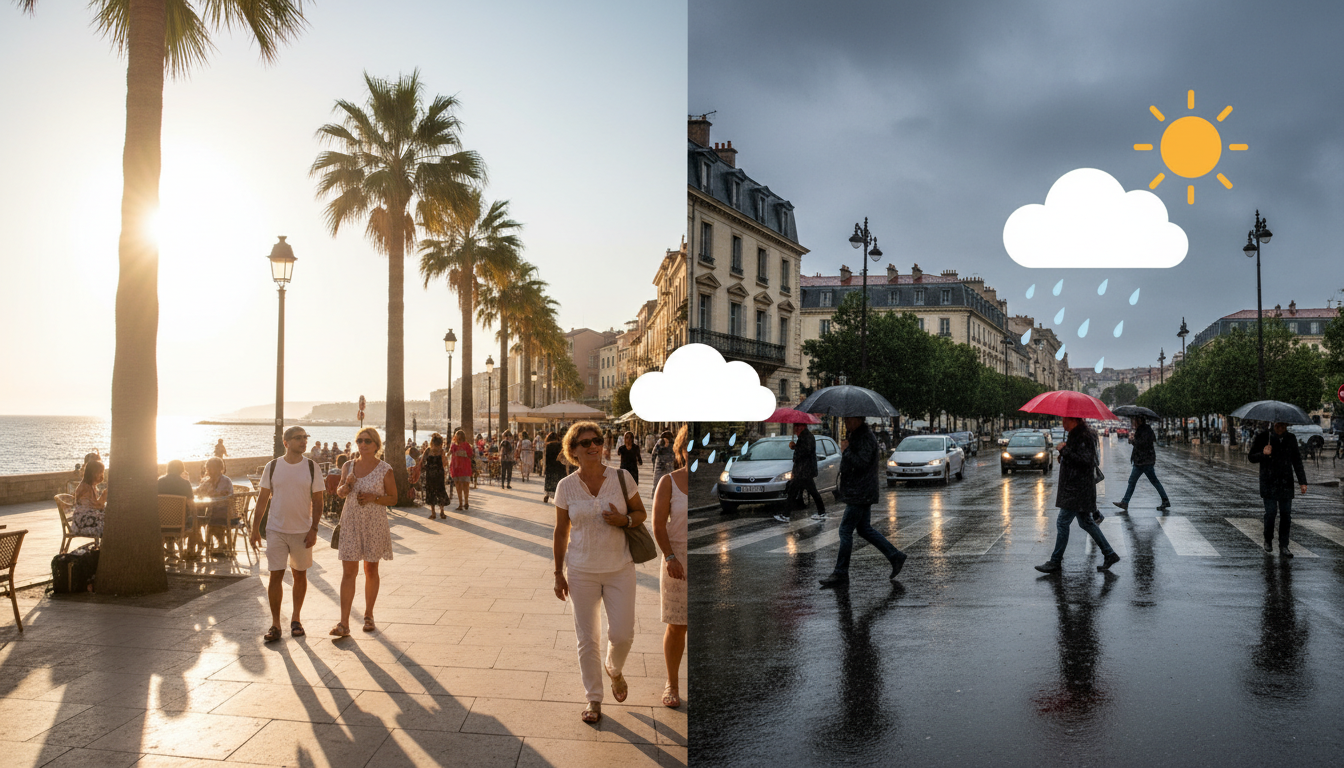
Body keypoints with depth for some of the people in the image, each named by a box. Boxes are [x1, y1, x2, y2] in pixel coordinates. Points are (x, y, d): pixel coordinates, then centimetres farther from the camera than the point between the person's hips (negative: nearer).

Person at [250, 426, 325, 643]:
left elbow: (317, 501, 1)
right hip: (276, 529, 0)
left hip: (302, 531, 0)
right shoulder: (272, 467, 0)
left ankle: (296, 619, 23)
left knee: (300, 574, 9)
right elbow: (262, 498, 6)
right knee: (276, 575, -2)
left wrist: (314, 529, -6)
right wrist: (255, 528, 3)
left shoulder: (311, 467, -1)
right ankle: (275, 624, 8)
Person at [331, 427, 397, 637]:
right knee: (348, 571, -4)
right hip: (351, 522, 2)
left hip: (374, 524, -2)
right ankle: (344, 623, -5)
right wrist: (346, 485, -6)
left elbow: (393, 498, -1)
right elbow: (339, 493, 16)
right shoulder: (348, 466, 6)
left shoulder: (384, 469, -4)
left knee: (371, 570, 9)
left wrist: (373, 497, -17)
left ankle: (368, 616, 25)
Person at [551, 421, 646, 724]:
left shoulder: (622, 478, -5)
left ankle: (614, 669, 36)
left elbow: (640, 513, 5)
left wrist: (624, 520, -17)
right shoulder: (566, 487, -3)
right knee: (587, 639, 5)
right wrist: (558, 574, 5)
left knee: (622, 634, 1)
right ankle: (594, 700, 23)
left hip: (620, 568, 0)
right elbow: (561, 532, 4)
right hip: (582, 571, 0)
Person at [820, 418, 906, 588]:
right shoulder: (856, 436, 15)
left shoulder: (866, 438, -17)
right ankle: (895, 556, 22)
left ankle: (841, 573, 0)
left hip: (860, 495, -11)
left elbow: (861, 462, -27)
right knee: (864, 529, 16)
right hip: (861, 493, 11)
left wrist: (846, 450, -17)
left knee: (846, 530, -6)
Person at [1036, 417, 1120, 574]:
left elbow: (1085, 460, -26)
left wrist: (1064, 451, -23)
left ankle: (1055, 561, 2)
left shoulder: (1084, 437, -17)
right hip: (1073, 487, 11)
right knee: (1085, 522, 16)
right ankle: (1110, 554, 22)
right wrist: (1063, 452, 9)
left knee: (1062, 522, -5)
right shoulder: (1075, 435, 15)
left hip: (1077, 489, -11)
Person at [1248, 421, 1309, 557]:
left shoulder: (1291, 438, 7)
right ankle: (1268, 541, 17)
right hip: (1269, 483, -3)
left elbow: (1297, 461, 12)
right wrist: (1263, 454, -20)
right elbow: (1251, 457, 1)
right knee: (1270, 512, -7)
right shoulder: (1263, 437, -3)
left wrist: (1302, 481, 7)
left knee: (1286, 514, -1)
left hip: (1286, 484, 3)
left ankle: (1283, 547, 4)